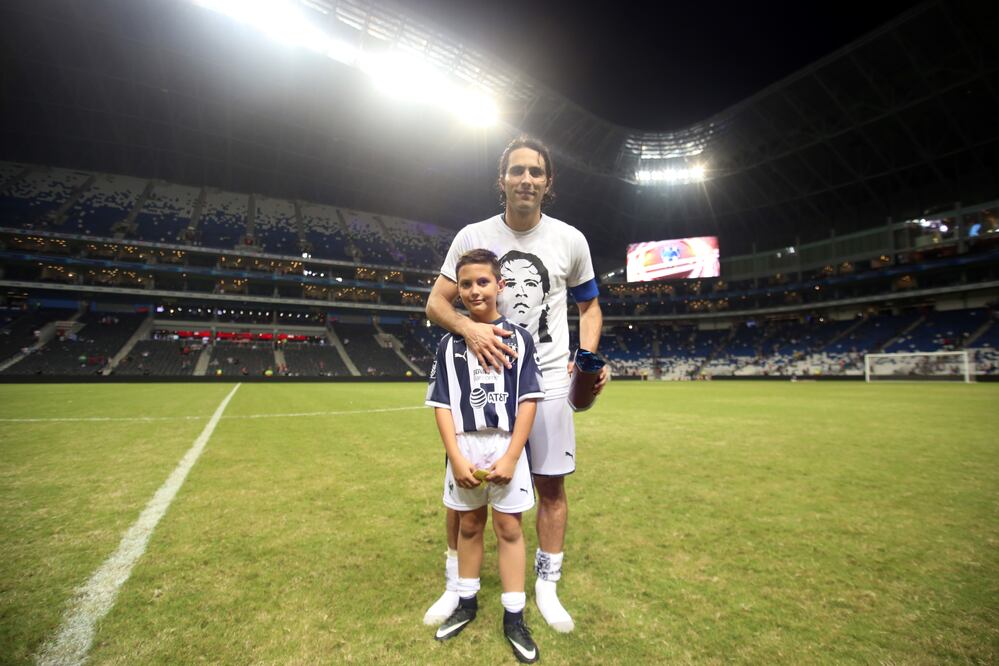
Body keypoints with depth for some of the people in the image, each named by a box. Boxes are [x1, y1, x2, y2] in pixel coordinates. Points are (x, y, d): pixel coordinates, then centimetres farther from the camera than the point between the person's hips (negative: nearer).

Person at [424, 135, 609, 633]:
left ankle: (546, 586, 29)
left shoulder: (570, 240, 3)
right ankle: (457, 586, 28)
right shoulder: (473, 236, 0)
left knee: (551, 484, 7)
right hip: (484, 374, 0)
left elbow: (589, 305, 13)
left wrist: (588, 357, -4)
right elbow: (436, 303, 0)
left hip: (548, 378, 1)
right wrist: (468, 327, -22)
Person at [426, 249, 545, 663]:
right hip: (464, 447, 2)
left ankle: (514, 617, 25)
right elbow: (442, 404, 0)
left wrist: (510, 457, -12)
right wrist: (456, 458, -10)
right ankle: (466, 602, 36)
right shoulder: (449, 343, 2)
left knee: (509, 528, 8)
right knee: (469, 525, 16)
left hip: (506, 447, -1)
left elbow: (528, 400, -5)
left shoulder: (519, 338, -3)